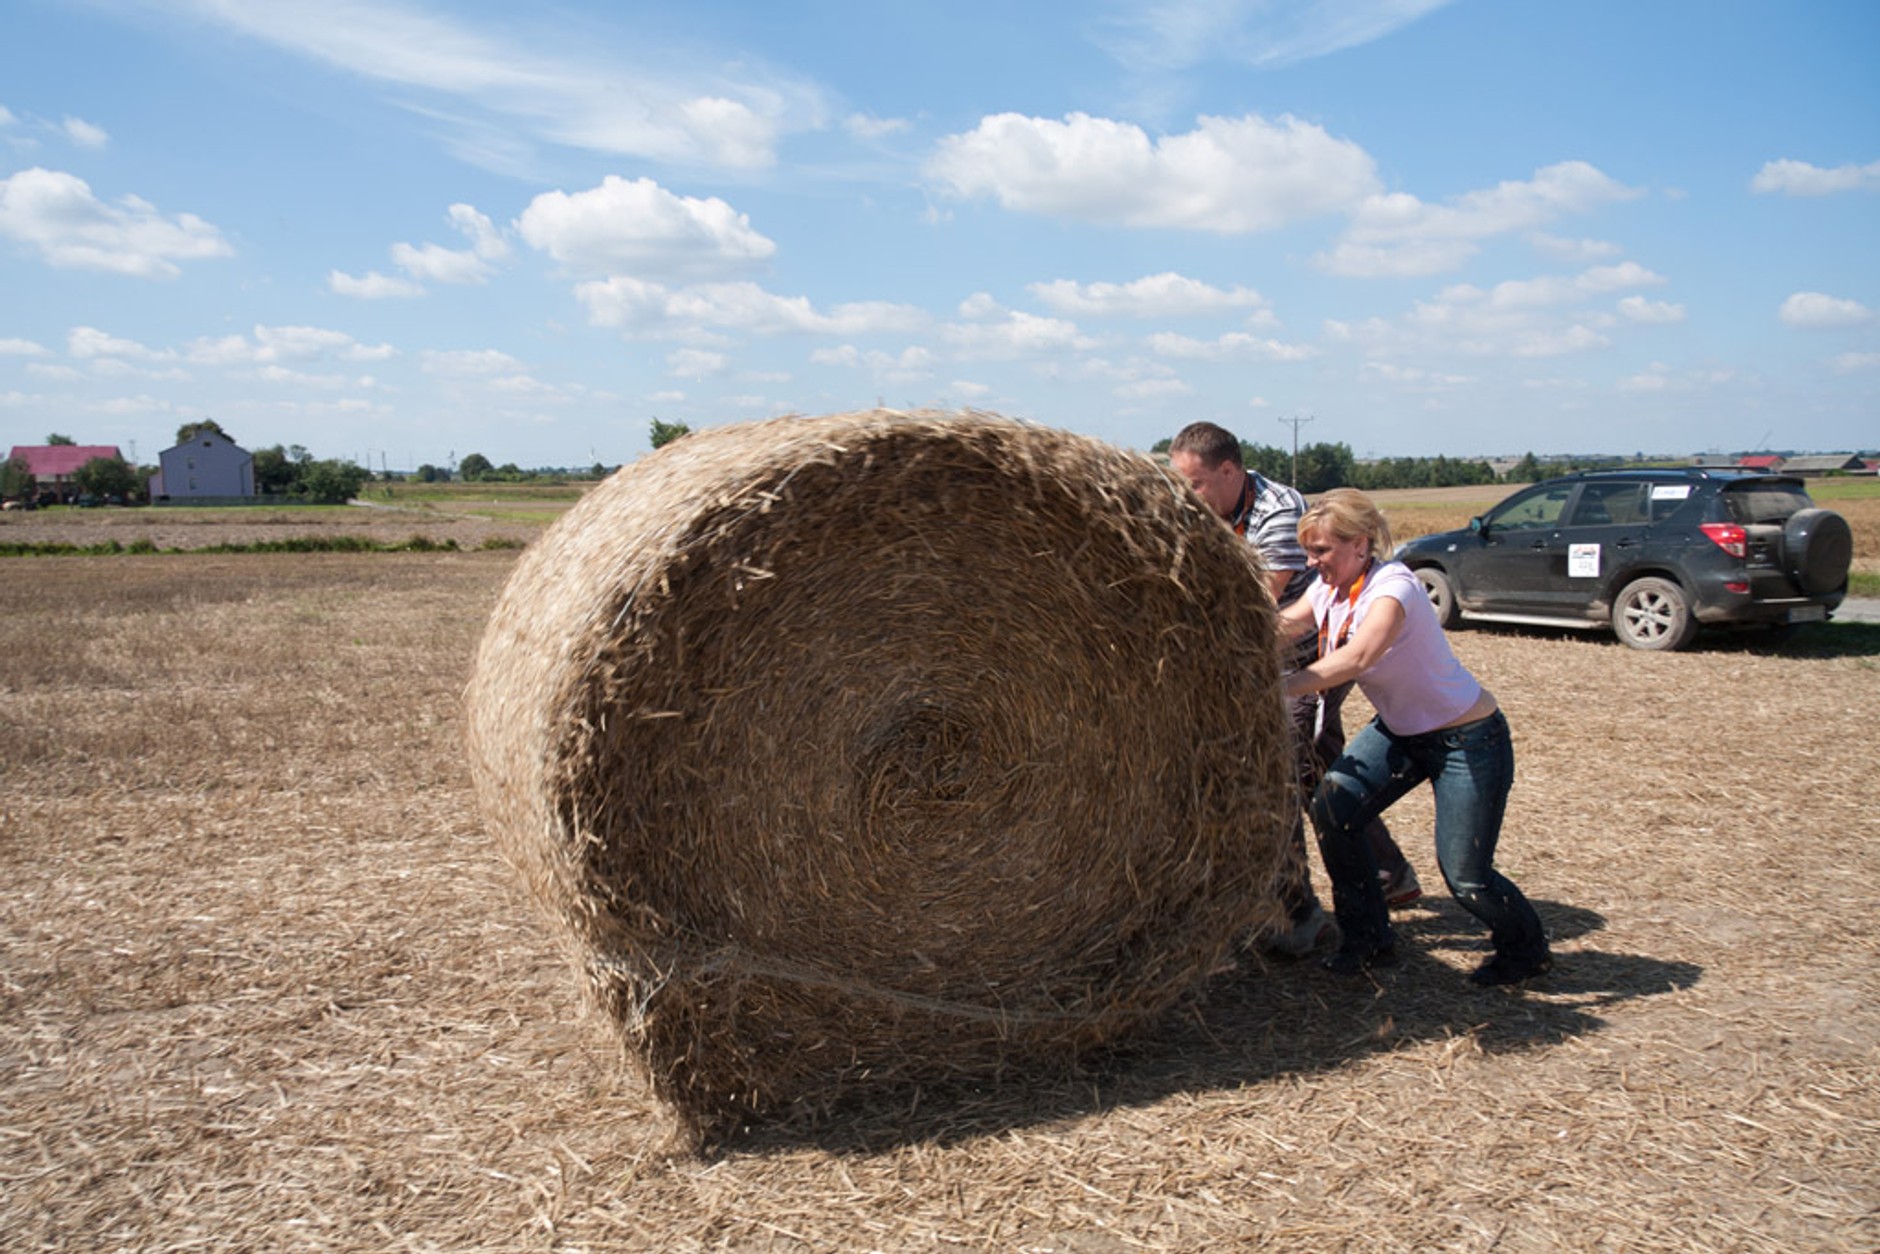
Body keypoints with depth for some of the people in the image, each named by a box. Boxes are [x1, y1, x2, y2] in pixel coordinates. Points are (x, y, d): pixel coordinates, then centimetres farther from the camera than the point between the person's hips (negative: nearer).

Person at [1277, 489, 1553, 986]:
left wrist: (1275, 690, -50)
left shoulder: (1392, 587, -30)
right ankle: (1368, 937, 6)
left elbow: (1356, 658, -45)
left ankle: (1526, 949, 27)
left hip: (1468, 738, -7)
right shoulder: (1329, 588, -4)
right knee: (1332, 806, -13)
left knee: (1464, 875, -5)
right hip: (1400, 730, 8)